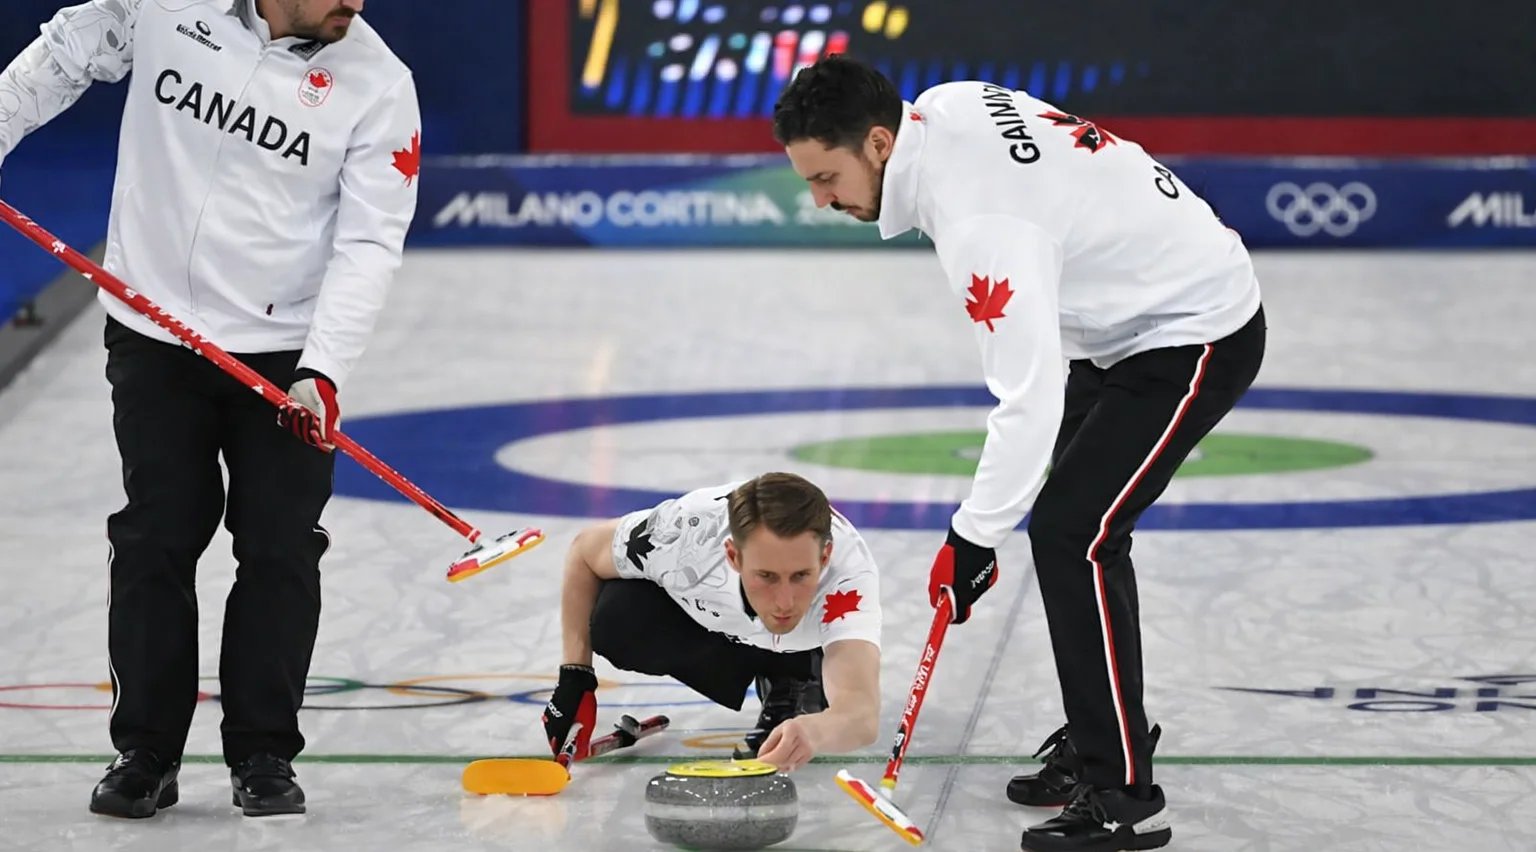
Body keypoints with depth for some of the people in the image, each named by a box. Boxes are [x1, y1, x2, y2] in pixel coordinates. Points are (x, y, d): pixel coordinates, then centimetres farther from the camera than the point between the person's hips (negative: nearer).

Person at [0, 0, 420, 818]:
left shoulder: (377, 83, -12)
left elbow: (368, 243, -15)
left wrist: (323, 370, -23)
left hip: (283, 351, 0)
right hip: (153, 337, 1)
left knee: (281, 550, -1)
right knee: (155, 542, 5)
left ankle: (263, 756, 12)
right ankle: (145, 752, 15)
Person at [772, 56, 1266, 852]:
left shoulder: (980, 217, -31)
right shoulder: (944, 109, -4)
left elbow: (1031, 394, -33)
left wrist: (974, 537, -27)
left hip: (1197, 335, -10)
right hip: (1135, 315, 10)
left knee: (1070, 532, -16)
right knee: (1078, 526, 15)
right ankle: (1100, 740, 25)